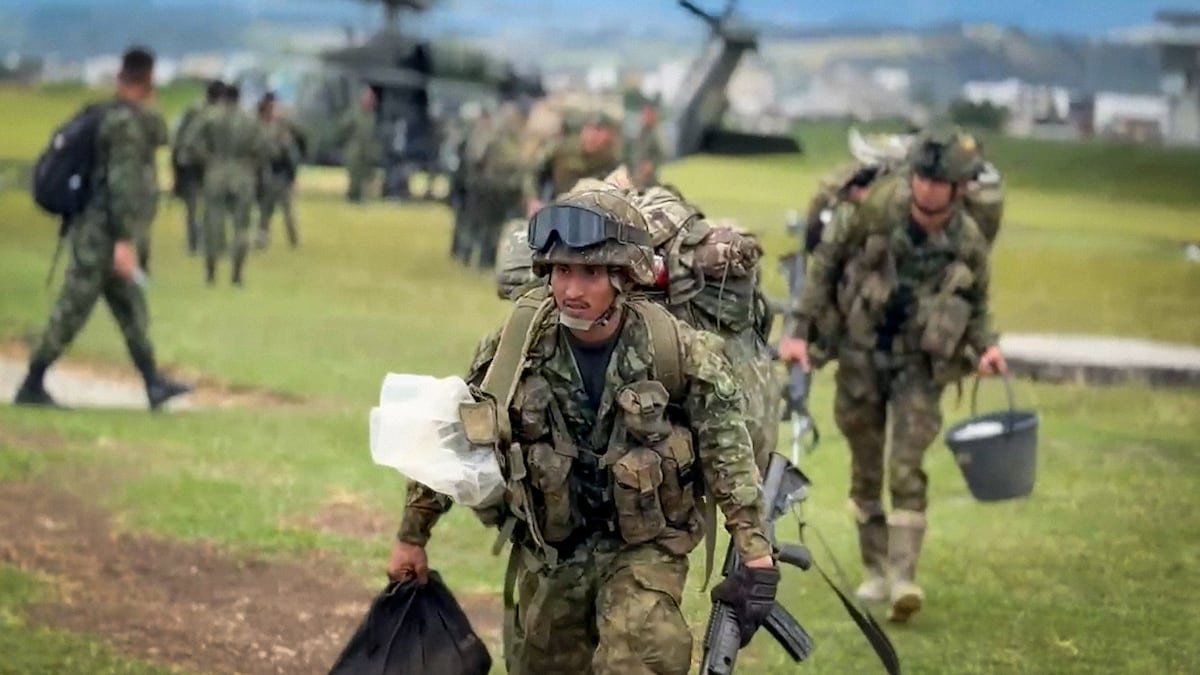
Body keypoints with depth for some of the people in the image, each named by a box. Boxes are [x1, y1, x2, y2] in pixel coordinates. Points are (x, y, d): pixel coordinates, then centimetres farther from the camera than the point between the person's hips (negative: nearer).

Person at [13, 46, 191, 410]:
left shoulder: (111, 116, 13)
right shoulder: (127, 121, -16)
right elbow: (122, 181, -22)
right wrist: (124, 240, -25)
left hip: (97, 232, 10)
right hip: (104, 232, -10)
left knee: (131, 310, 11)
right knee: (72, 310, -6)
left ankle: (154, 384, 13)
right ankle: (32, 386, -1)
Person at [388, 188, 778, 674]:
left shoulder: (678, 353, -18)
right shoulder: (515, 345, -13)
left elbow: (729, 456, -8)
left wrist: (756, 557, -11)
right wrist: (412, 535, 6)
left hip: (644, 545, -3)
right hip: (547, 549, 3)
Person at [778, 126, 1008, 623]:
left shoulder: (969, 243, -8)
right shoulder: (880, 205, -14)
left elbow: (976, 307, 9)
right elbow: (826, 260, -3)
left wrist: (985, 347, -11)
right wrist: (801, 328, -6)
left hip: (919, 364, -1)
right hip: (861, 355, 1)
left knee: (907, 469, -14)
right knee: (866, 470, 10)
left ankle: (903, 577, -16)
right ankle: (876, 570, 25)